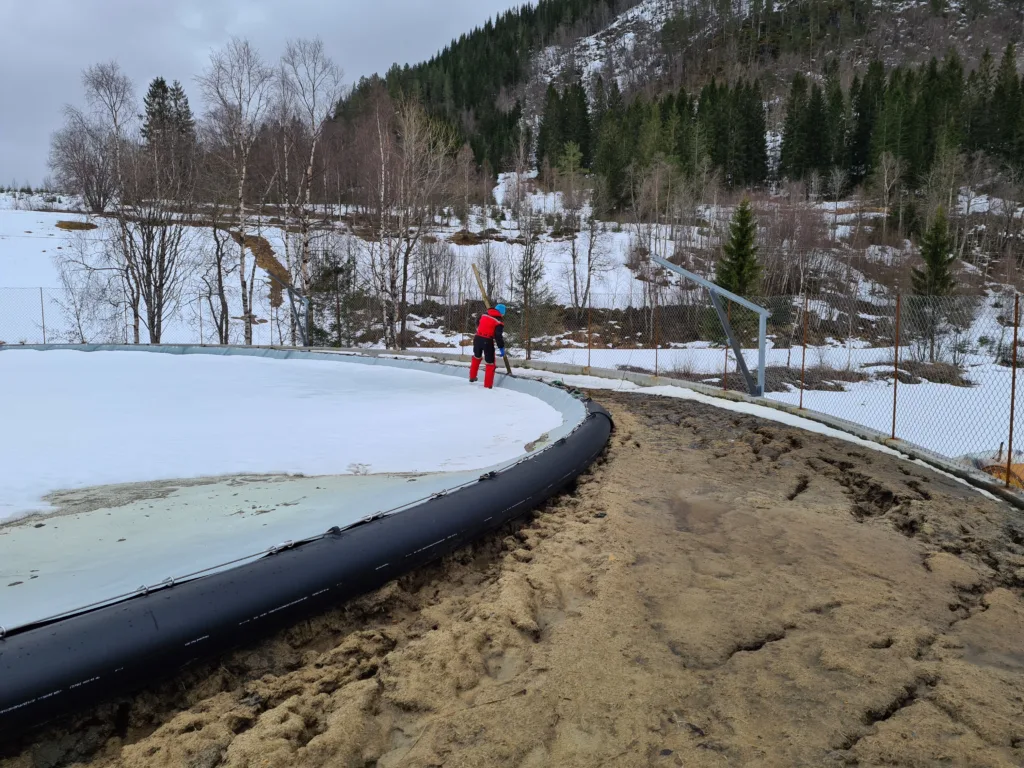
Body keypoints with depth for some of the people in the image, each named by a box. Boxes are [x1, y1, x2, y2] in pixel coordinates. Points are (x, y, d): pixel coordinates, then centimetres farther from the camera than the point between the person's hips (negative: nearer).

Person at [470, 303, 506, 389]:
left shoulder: (484, 314, 10)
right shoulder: (499, 321, -7)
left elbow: (478, 324, 25)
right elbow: (498, 336, -16)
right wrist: (501, 348, -13)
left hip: (477, 338, 6)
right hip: (487, 341, -6)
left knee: (476, 357, 30)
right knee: (490, 363, 5)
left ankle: (472, 377, 42)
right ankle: (488, 385, 5)